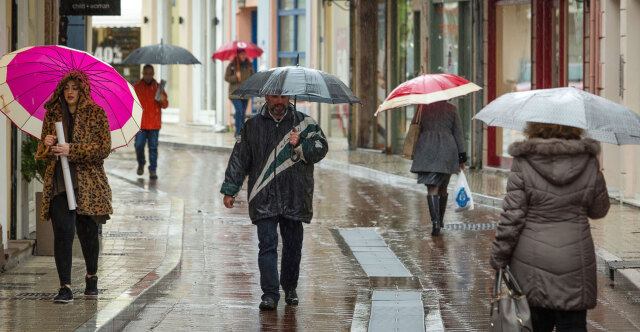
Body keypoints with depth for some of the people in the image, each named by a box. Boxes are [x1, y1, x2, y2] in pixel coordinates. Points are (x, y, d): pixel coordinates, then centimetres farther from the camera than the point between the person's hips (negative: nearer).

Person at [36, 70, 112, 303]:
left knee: (87, 231, 6)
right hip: (59, 182, 1)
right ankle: (65, 287, -12)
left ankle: (91, 277, 32)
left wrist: (71, 150, -17)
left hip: (88, 182, -1)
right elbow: (41, 153, 15)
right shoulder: (52, 115, 10)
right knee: (62, 231, -12)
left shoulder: (96, 114, 0)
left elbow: (104, 149, -8)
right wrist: (47, 145, -9)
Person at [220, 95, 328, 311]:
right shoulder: (252, 127, 8)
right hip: (264, 199, 0)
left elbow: (321, 149, -4)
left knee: (293, 246, 8)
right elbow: (239, 159, 11)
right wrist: (230, 190, 7)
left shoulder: (305, 124, 6)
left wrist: (299, 145, -23)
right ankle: (270, 295, -8)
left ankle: (290, 289, 25)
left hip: (295, 199, 1)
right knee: (267, 246, -8)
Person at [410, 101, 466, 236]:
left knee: (432, 188, -4)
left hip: (427, 150, -1)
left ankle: (435, 222, -20)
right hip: (447, 151, 1)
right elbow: (458, 133, 4)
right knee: (443, 188, 18)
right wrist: (462, 157, 7)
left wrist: (414, 153, 15)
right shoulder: (451, 109, 4)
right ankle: (440, 220, 31)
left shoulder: (422, 108, 4)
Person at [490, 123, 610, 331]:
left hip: (531, 261, -1)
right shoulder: (589, 163, -3)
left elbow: (511, 217, -9)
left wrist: (498, 259, -1)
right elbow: (599, 210, 9)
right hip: (574, 260, 1)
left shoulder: (523, 164, -8)